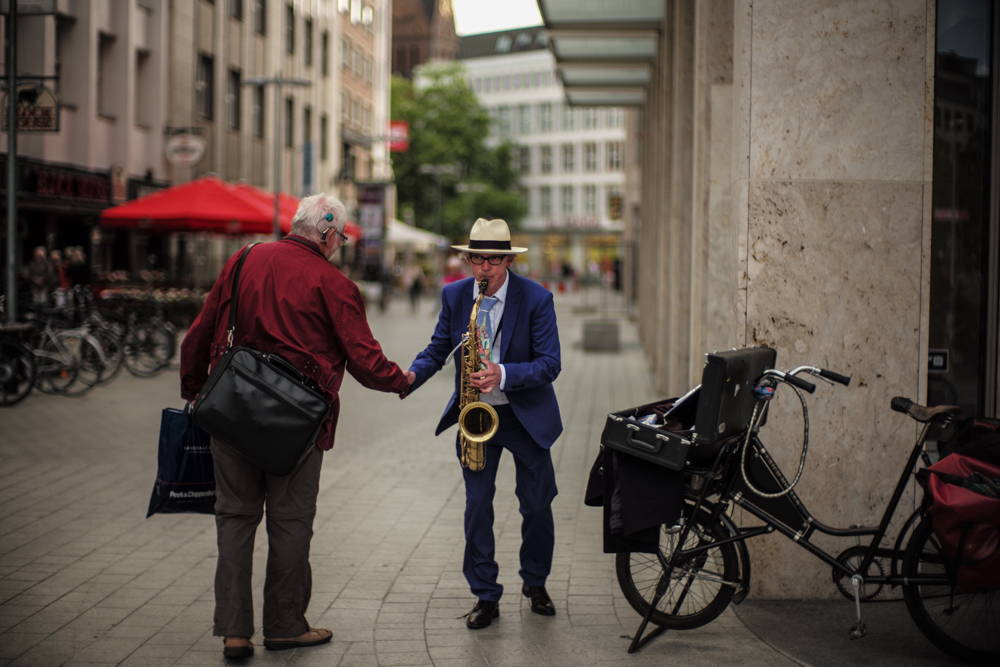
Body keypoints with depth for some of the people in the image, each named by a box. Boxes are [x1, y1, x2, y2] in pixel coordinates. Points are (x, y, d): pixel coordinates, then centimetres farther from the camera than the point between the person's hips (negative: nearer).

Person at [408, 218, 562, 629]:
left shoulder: (536, 298, -13)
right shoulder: (454, 296, -3)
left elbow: (550, 363, -16)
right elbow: (438, 350, 2)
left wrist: (504, 375, -31)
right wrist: (411, 375, -19)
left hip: (526, 415, -2)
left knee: (537, 505, 6)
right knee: (477, 505, -1)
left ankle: (535, 583, 29)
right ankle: (485, 596, 9)